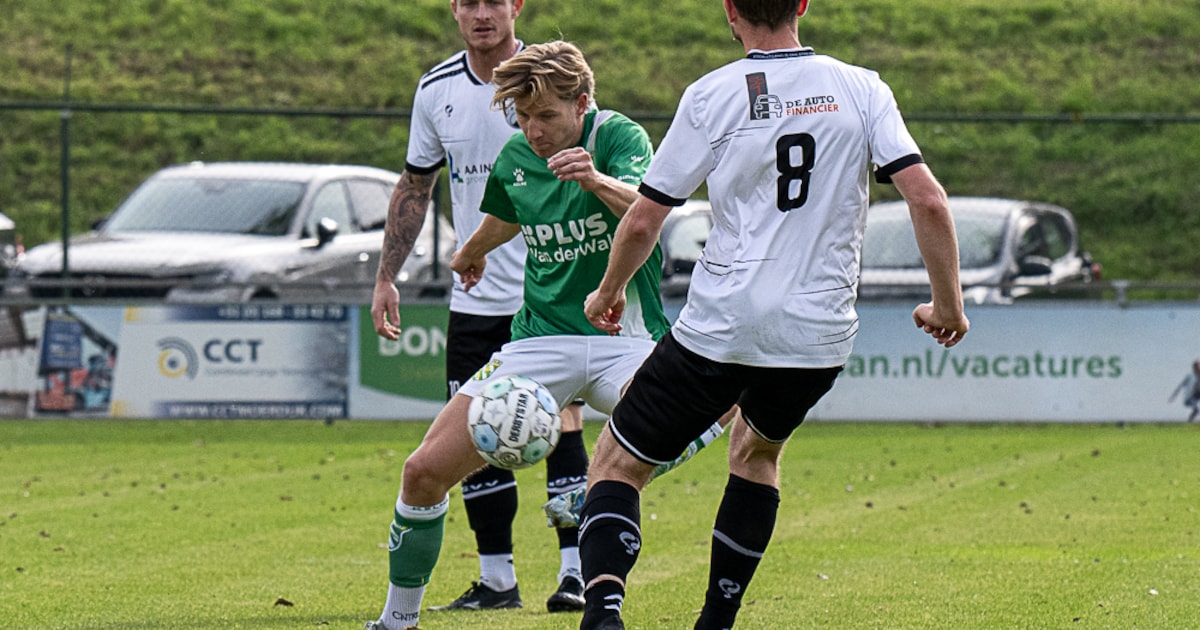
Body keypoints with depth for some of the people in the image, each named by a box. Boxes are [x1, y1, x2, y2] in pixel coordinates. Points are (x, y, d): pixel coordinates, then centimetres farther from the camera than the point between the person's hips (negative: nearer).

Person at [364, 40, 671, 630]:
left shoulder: (620, 137, -11)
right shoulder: (514, 158, 5)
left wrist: (598, 180, -53)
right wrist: (472, 251, 50)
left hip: (623, 333, -4)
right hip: (541, 335, 4)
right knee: (425, 470, -6)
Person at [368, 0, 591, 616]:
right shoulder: (437, 89, 6)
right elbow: (414, 185, 16)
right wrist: (385, 277, 13)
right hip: (473, 299, 4)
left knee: (561, 425, -8)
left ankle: (575, 571, -2)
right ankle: (496, 579, 12)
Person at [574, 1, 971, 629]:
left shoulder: (711, 95, -4)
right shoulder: (861, 89, 2)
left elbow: (643, 220, -1)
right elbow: (928, 200, -6)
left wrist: (608, 292, 18)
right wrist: (948, 305, 6)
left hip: (719, 327, -3)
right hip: (819, 338, 3)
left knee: (615, 466, 7)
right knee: (756, 448, 32)